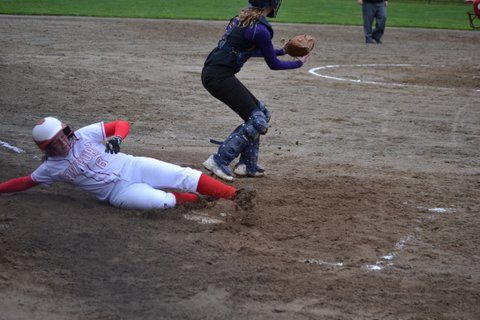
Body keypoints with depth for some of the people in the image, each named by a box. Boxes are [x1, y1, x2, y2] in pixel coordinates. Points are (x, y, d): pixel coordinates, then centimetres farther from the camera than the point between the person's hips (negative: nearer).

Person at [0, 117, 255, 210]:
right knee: (159, 201, -30)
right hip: (120, 192, -2)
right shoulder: (52, 167, 2)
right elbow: (25, 182, 10)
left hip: (134, 167, 2)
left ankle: (235, 195, -17)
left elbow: (122, 124, 2)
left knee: (184, 176, -18)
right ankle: (197, 199, -6)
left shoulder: (84, 135, 1)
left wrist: (116, 138, -20)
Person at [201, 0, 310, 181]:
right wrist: (299, 63, 14)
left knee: (261, 112, 18)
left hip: (211, 72, 10)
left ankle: (248, 165, 19)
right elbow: (273, 64, -3)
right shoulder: (260, 30, -14)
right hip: (219, 76, -10)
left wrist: (282, 51, 36)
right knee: (257, 121, -7)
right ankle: (219, 161, -10)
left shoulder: (242, 18, 14)